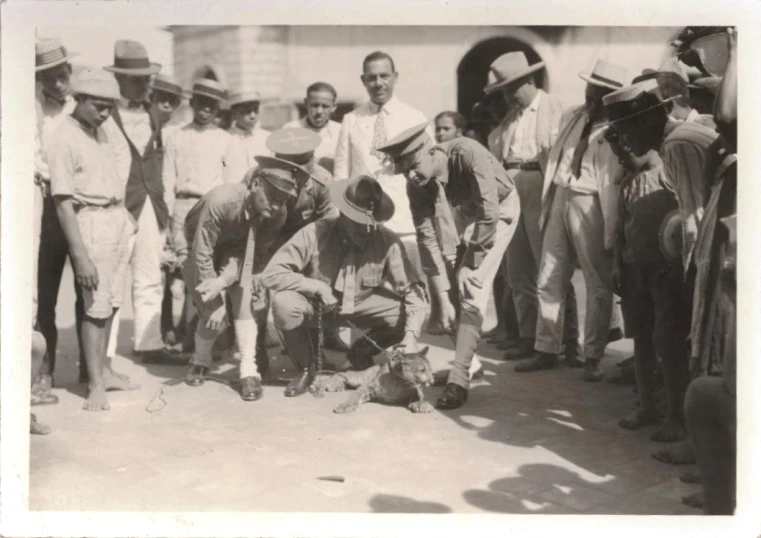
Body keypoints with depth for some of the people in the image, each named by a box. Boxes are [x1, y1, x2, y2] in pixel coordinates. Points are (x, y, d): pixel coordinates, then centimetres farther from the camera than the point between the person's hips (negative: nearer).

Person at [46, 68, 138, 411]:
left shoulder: (100, 132, 12)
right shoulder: (64, 140, -11)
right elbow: (63, 201, -14)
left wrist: (125, 216, 10)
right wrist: (80, 256, -18)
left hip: (118, 219, 7)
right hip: (92, 222, -7)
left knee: (111, 302, 10)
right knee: (96, 305, -5)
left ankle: (103, 369, 23)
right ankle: (95, 385, 4)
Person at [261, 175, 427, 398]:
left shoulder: (386, 241, -22)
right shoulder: (315, 233, -27)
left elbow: (413, 289, -20)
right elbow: (271, 274, -26)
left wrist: (411, 336, -33)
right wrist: (317, 287, -32)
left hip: (361, 305, 2)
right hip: (318, 305, -2)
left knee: (410, 311, -21)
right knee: (284, 304, -33)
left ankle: (363, 351, 9)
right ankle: (306, 368, -4)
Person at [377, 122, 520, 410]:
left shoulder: (467, 153, -37)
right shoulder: (416, 184, -20)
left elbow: (490, 214, -34)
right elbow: (426, 238, -19)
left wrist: (472, 264, -24)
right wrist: (443, 298, -22)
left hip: (500, 207, -6)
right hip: (465, 208, 6)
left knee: (473, 287, -17)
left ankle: (459, 378, -16)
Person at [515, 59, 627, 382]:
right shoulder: (571, 117, 11)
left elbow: (618, 180, -14)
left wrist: (611, 229, -18)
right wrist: (546, 204, 12)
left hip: (591, 207, -6)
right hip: (560, 199, 7)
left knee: (598, 286, 4)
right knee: (549, 281, 10)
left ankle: (593, 357, 15)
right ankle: (547, 350, 22)